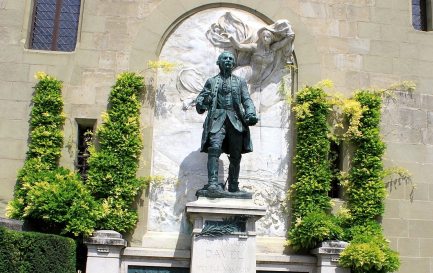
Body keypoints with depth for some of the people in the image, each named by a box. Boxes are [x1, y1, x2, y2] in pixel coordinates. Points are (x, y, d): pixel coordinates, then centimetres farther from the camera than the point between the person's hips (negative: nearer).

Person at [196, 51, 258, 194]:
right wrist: (201, 103, -13)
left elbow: (247, 100, 10)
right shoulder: (211, 81, 19)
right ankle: (212, 182, -29)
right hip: (217, 118, -1)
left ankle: (233, 186, 5)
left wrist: (250, 113, -11)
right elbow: (200, 98, 13)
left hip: (235, 119, 2)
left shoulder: (240, 82, 21)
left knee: (235, 154, -3)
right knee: (214, 147, -22)